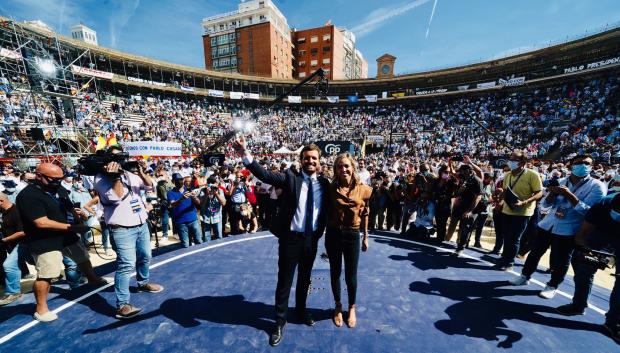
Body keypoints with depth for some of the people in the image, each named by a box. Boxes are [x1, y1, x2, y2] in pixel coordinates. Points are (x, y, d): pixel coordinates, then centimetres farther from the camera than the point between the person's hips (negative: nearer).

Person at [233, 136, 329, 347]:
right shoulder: (290, 178, -11)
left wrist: (320, 233, 2)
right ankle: (280, 321, 38)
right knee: (284, 281, 13)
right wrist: (245, 154, -35)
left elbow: (326, 210, 7)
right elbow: (265, 175, -23)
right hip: (291, 238, -3)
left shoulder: (324, 184, -1)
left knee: (305, 279, 24)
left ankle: (301, 309, 51)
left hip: (311, 238, 4)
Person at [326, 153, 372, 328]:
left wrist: (366, 237, 9)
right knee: (335, 273, 17)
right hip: (333, 234, 1)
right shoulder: (331, 188, -8)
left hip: (352, 235, 0)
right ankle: (338, 306, 44)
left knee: (351, 276, 13)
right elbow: (326, 212, -2)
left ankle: (352, 308, 43)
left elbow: (365, 214, 3)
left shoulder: (364, 189, -7)